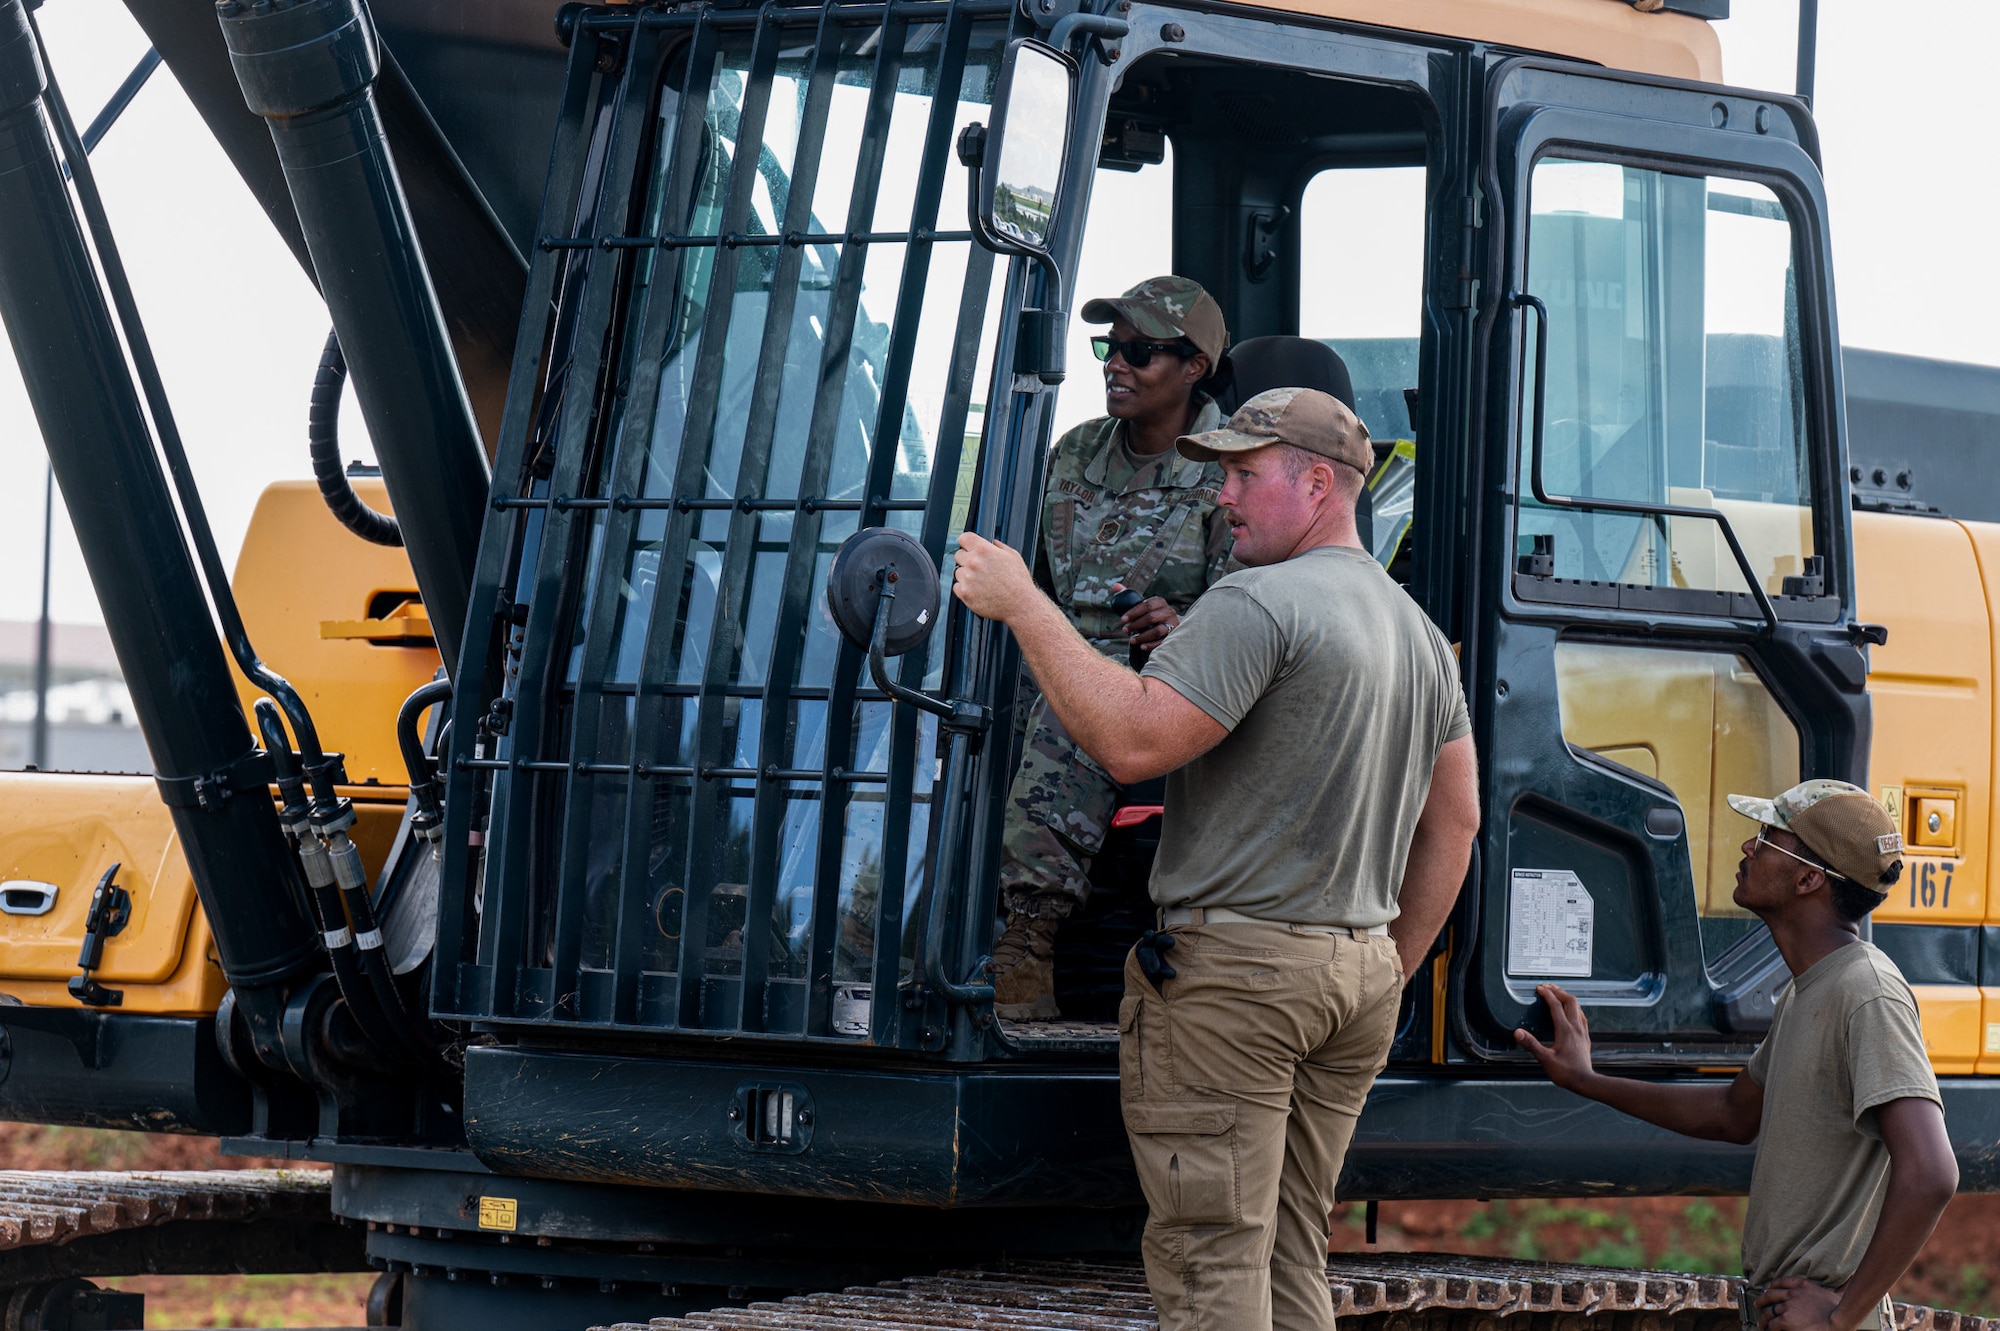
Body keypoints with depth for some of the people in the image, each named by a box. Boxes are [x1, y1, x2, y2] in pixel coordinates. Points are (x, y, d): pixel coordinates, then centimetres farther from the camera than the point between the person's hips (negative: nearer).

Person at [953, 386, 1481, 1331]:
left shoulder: (1259, 604, -13)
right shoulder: (1422, 634, 17)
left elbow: (1134, 741, -22)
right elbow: (1456, 821, 21)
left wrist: (1021, 605, -15)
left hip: (1233, 969, -9)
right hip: (1357, 977, 9)